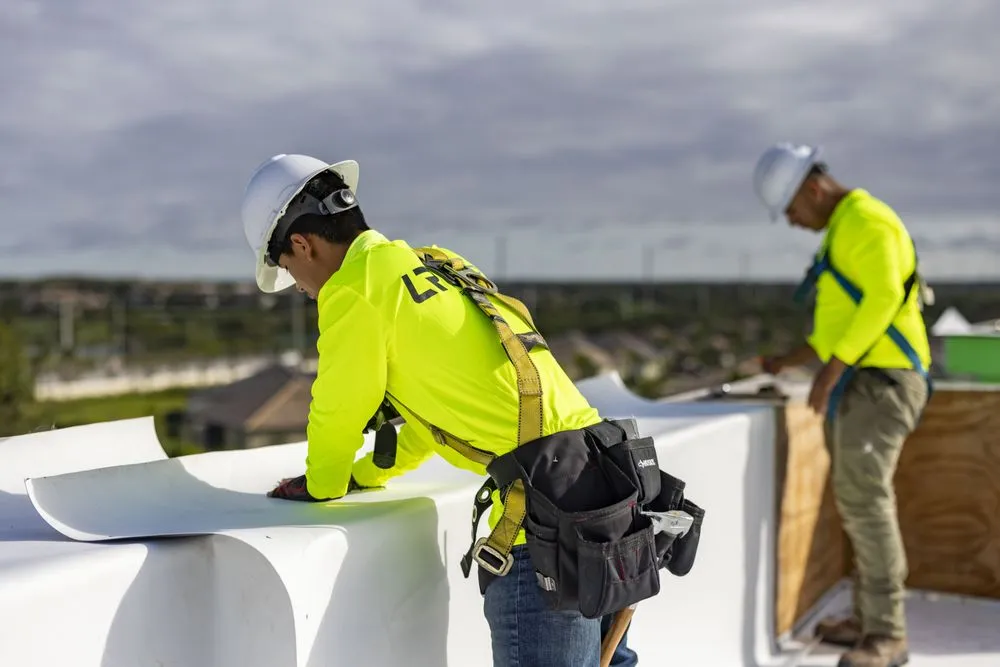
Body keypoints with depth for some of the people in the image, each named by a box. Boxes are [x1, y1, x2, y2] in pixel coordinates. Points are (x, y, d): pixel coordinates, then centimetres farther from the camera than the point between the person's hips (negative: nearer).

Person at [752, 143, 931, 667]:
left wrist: (831, 368, -24)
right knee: (857, 500, 13)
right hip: (854, 385, 11)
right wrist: (789, 361, 24)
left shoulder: (866, 221, -11)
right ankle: (869, 619, 22)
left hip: (881, 383, -11)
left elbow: (884, 298, -23)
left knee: (864, 496, -16)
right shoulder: (841, 232, 22)